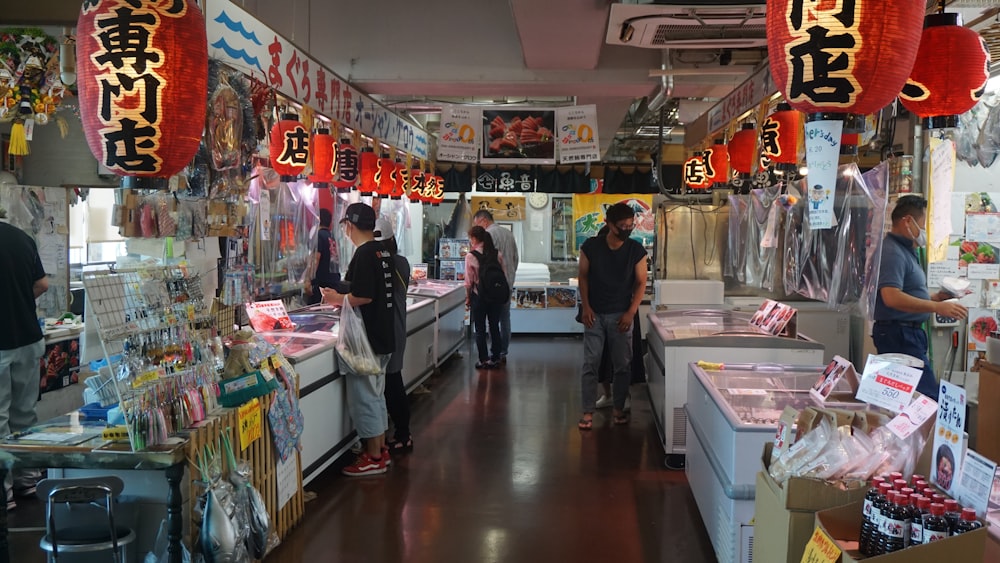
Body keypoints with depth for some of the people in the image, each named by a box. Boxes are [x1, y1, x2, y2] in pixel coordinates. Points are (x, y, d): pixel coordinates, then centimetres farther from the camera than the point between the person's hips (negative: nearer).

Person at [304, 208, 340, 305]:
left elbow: (315, 259, -16)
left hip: (320, 282, -8)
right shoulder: (332, 237, 15)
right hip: (334, 281, 8)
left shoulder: (318, 235, -7)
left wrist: (308, 280, -19)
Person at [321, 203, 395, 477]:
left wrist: (338, 298, -8)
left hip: (366, 339, -9)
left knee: (364, 396, -1)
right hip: (383, 336, 9)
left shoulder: (364, 254, -18)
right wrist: (342, 299, 18)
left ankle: (373, 458, 6)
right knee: (375, 394, 18)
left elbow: (363, 296, -24)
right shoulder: (382, 251, 10)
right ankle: (380, 449, 27)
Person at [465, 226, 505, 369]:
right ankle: (495, 358, 18)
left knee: (480, 329, 7)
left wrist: (468, 297, 3)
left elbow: (469, 280, -10)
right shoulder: (497, 254, -1)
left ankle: (484, 360, 9)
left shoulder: (471, 256, -12)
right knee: (495, 327, 12)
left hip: (479, 295, -4)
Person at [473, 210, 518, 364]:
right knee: (505, 318, 10)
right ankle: (503, 352, 13)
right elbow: (516, 258, 18)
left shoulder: (488, 234, -11)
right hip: (508, 282, 8)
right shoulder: (509, 233, 14)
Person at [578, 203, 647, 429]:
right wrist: (586, 307, -4)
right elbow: (583, 277, 3)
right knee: (591, 363, 0)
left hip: (621, 315, 1)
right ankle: (588, 411, 6)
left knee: (623, 364, 5)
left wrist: (631, 312, -8)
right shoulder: (591, 246, -6)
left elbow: (641, 283, 1)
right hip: (594, 314, 0)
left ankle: (618, 408, 20)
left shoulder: (636, 250, -4)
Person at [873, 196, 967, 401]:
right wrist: (937, 307, -25)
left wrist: (936, 297, 12)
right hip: (899, 334, -11)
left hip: (908, 332, 11)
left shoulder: (905, 250, 19)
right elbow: (892, 297, -26)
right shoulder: (892, 252, -15)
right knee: (928, 398, -14)